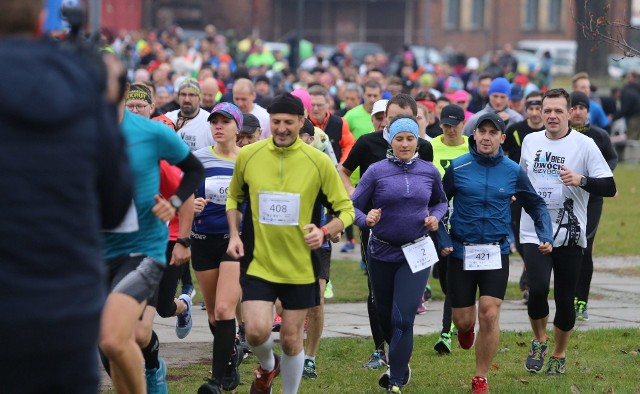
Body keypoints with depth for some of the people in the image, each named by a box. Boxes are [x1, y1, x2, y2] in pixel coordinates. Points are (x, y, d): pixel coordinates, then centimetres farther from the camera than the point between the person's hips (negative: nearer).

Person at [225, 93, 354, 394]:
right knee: (256, 331, -14)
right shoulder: (247, 156, -2)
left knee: (291, 339, 6)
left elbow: (345, 210, 0)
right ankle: (267, 367, 21)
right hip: (257, 263, 0)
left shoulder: (319, 162, -7)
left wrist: (325, 232, -18)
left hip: (300, 266, 0)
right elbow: (234, 197, 17)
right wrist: (234, 235, 3)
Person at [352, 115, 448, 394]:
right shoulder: (376, 171, -6)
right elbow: (353, 206, -5)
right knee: (385, 316, 16)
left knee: (403, 319, -11)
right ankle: (400, 362, 43)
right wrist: (366, 220, -26)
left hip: (416, 254, -1)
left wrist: (435, 217, -4)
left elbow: (440, 202, 18)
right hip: (381, 253, 1)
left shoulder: (429, 172, 0)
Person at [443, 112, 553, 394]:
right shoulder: (457, 168, -4)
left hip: (496, 253, 0)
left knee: (489, 315, -11)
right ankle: (465, 329, 44)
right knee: (463, 320, 3)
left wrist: (545, 237, -3)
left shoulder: (512, 171, 0)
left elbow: (536, 205, 10)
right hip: (461, 252, 0)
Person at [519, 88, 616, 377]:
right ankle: (539, 341, 9)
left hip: (569, 234, -2)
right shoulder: (530, 141, 7)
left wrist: (581, 180, -25)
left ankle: (559, 355, 26)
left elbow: (609, 187, -11)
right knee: (537, 289, -17)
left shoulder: (584, 145, -6)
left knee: (564, 299, 4)